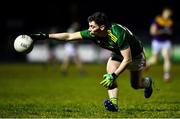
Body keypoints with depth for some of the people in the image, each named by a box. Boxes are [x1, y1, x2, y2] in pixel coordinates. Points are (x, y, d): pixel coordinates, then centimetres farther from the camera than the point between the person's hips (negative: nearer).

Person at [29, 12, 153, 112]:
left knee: (136, 85, 11)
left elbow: (128, 59, -40)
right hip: (118, 53, 5)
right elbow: (69, 36, -24)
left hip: (135, 54, -5)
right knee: (110, 73, -23)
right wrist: (45, 36, -29)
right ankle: (114, 103, -24)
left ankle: (148, 82, 46)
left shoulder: (118, 35, -45)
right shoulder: (92, 33, -27)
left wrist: (113, 76, -43)